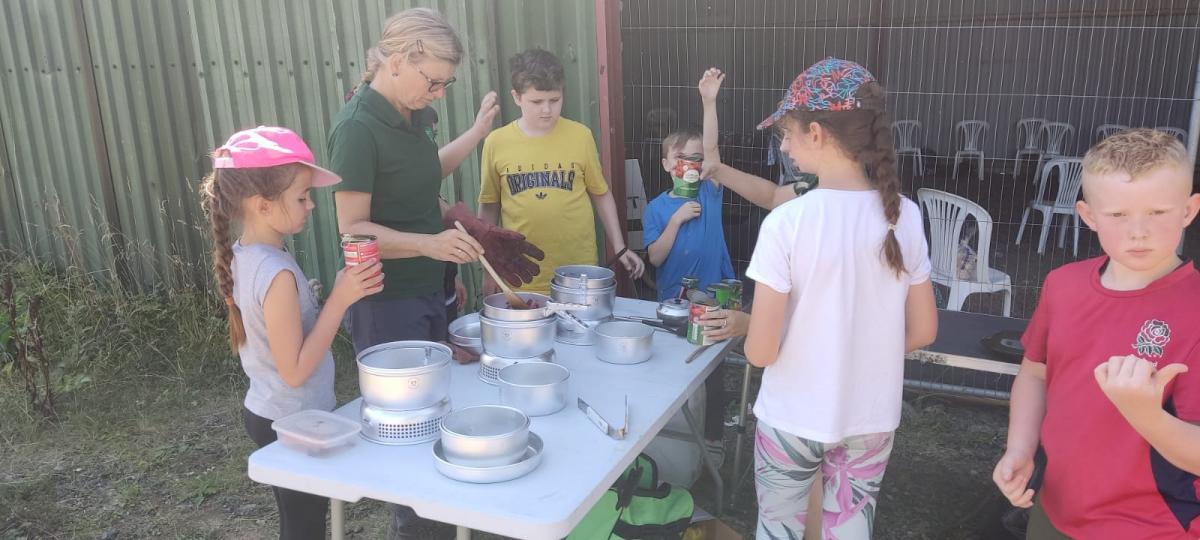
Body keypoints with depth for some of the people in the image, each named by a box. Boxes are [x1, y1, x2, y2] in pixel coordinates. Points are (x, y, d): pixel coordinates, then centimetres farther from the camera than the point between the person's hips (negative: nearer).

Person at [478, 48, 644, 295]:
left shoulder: (580, 135, -3)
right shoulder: (496, 142, -2)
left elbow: (601, 194, 7)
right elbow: (489, 207, 6)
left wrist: (619, 247, 4)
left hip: (579, 273, 0)